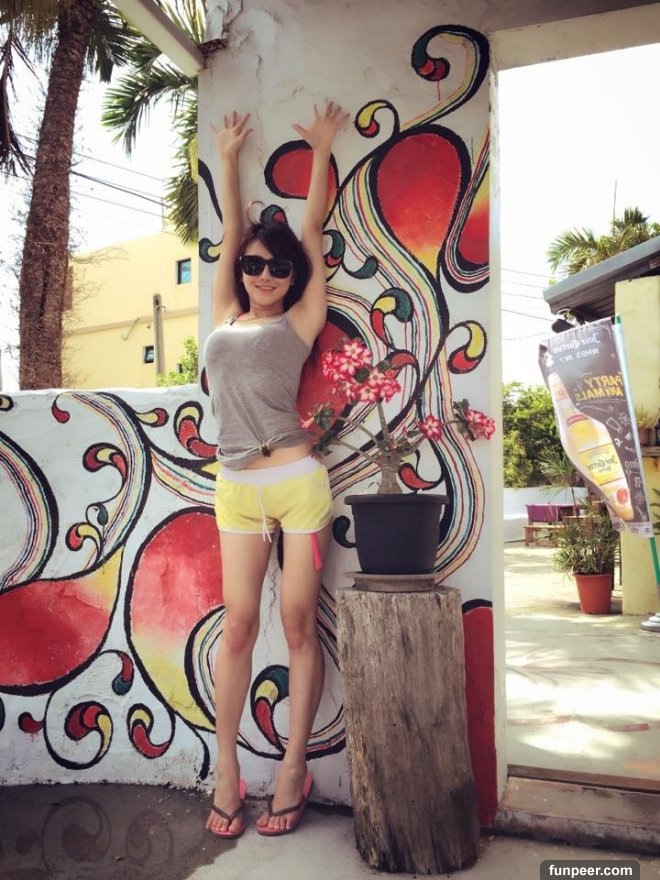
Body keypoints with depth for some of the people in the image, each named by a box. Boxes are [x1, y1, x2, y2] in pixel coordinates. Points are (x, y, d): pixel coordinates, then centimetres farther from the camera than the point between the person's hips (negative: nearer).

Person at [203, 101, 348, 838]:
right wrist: (229, 159, 33)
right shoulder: (225, 318, 15)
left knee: (299, 624, 3)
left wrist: (320, 151, 21)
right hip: (235, 491, 3)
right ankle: (226, 769, 16)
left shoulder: (299, 323, 6)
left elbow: (312, 232, 12)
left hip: (297, 483, -3)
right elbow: (230, 234, 23)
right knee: (238, 625, 5)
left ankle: (294, 768, 15)